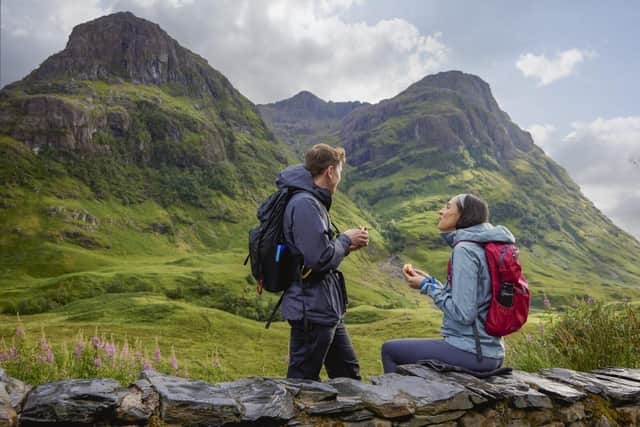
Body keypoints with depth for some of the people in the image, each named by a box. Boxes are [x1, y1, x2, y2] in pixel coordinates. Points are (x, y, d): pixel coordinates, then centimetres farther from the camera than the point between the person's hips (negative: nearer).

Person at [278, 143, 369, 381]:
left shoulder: (312, 201, 13)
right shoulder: (304, 204, -19)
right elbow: (320, 259, -24)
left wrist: (346, 246, 7)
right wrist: (345, 239, -8)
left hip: (327, 310, 10)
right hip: (312, 311, -10)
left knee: (348, 374, 21)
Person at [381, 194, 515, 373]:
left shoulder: (465, 249, -17)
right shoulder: (483, 246, 10)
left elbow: (463, 314, -22)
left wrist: (427, 287, -10)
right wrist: (429, 281, 7)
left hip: (470, 353, -9)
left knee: (389, 349, 6)